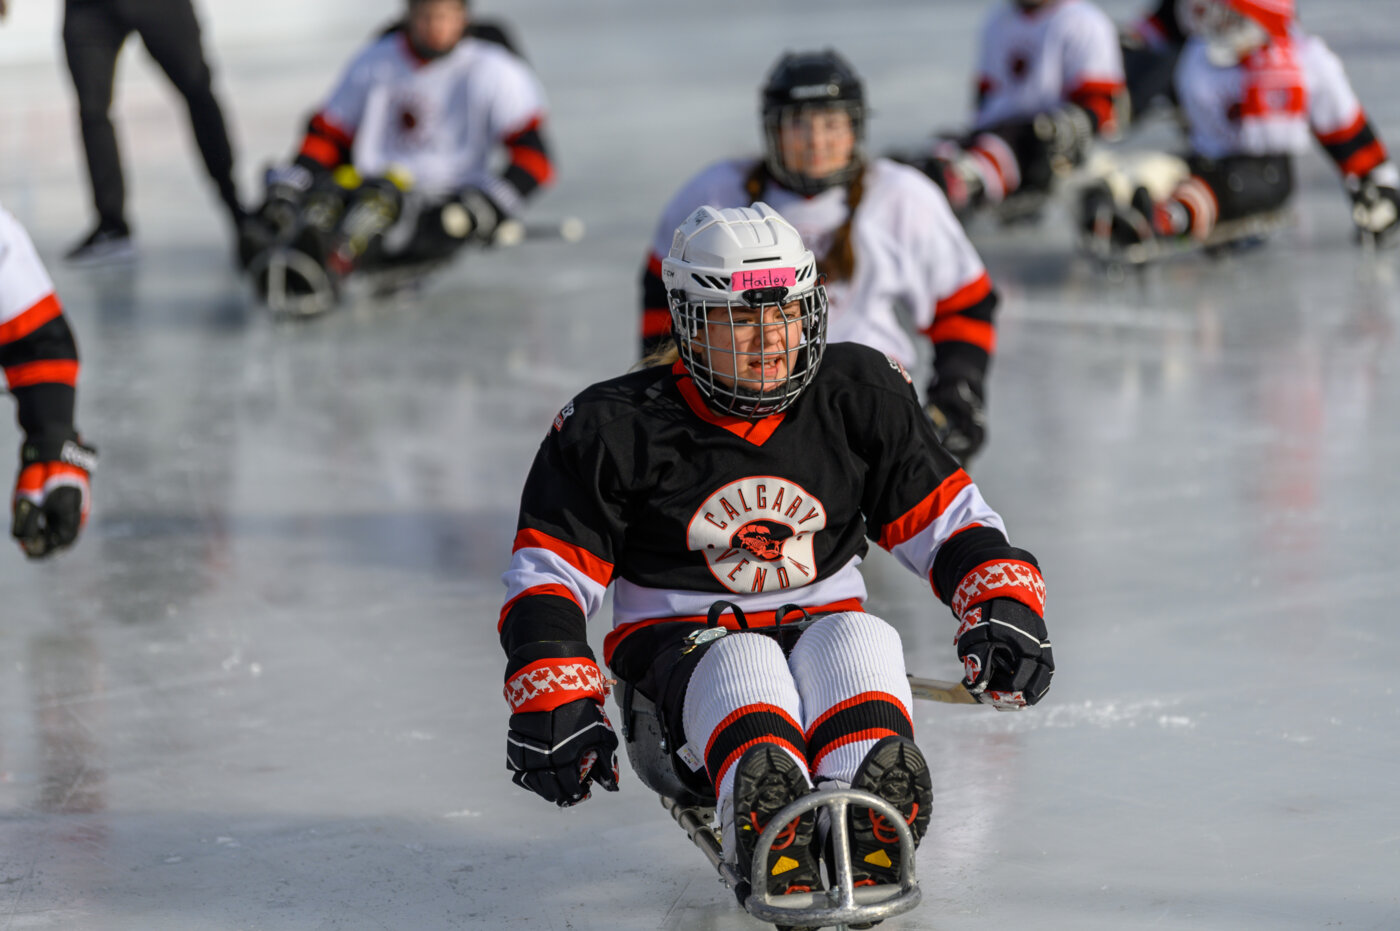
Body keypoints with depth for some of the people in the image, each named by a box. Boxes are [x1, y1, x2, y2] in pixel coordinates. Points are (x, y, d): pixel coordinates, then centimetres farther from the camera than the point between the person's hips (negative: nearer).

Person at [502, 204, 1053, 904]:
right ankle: (769, 838, -64)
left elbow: (946, 520, 6)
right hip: (678, 644, -2)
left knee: (860, 642, -33)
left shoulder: (859, 396, 1)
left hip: (821, 626, 2)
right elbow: (548, 574, -3)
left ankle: (866, 829, -57)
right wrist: (555, 700, -17)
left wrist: (1005, 605, -12)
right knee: (739, 664, -36)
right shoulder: (617, 429, -7)